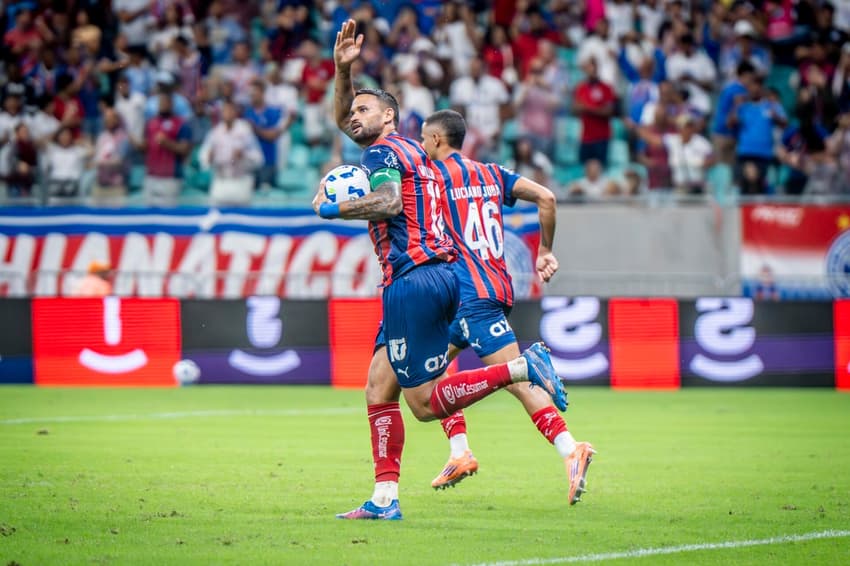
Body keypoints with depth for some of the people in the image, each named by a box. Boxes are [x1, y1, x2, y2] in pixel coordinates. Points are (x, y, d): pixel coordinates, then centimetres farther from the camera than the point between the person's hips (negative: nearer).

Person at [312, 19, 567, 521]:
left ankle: (522, 367, -17)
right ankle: (385, 498, 4)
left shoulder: (382, 152, -3)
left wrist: (331, 208, -11)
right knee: (379, 387, 8)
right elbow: (344, 118, 36)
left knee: (427, 403, -9)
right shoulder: (411, 151, 23)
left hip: (414, 280, -9)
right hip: (442, 274, 9)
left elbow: (388, 201, -23)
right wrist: (343, 69, 25)